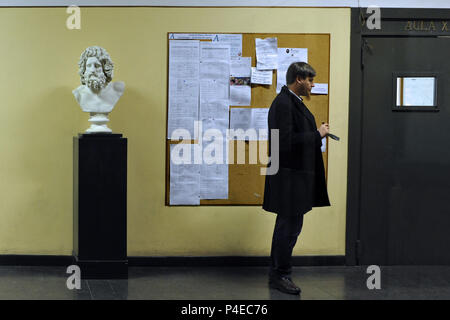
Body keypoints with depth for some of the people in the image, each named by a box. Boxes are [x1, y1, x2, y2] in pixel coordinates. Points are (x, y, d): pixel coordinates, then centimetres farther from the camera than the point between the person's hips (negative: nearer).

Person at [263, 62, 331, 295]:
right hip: (289, 176, -11)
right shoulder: (283, 103, -17)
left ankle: (277, 273, 28)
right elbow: (287, 141, -25)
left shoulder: (293, 101, 15)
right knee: (291, 225, -4)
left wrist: (317, 134, 7)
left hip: (296, 175, 11)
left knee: (287, 224, 17)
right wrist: (317, 135, -18)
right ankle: (281, 275, 7)